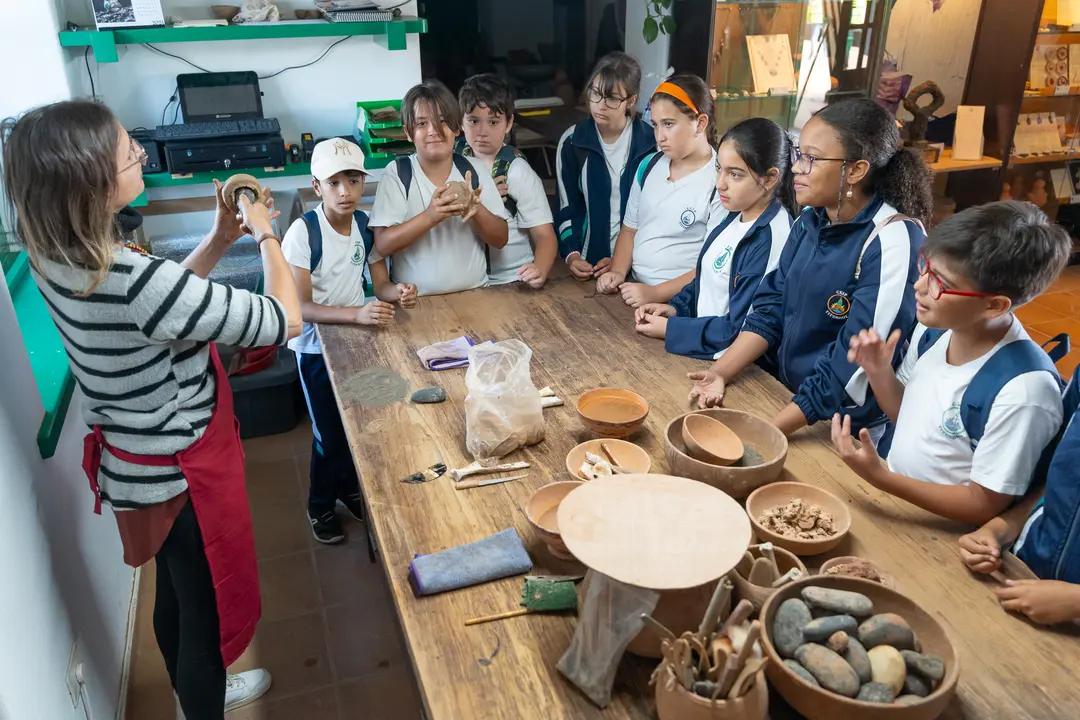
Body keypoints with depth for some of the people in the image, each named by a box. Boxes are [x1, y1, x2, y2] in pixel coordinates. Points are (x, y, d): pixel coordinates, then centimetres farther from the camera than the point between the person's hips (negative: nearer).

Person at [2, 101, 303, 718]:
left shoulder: (60, 260, -6)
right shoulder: (133, 280, -34)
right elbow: (285, 322, -27)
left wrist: (220, 240, 2)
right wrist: (265, 234, -12)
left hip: (138, 459, 9)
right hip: (182, 473, -9)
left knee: (177, 593, 29)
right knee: (211, 607, 14)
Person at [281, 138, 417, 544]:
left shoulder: (366, 225, -6)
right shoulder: (303, 232, -22)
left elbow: (381, 285, -1)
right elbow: (300, 306, -26)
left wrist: (398, 292, -24)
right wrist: (356, 314, -39)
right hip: (316, 346, -4)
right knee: (329, 432, 5)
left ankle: (349, 488, 42)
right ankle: (320, 506, 30)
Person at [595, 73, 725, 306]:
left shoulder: (721, 182, -11)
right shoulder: (648, 165, 8)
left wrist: (655, 293, -18)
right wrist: (617, 272, 0)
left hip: (680, 304, -5)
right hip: (637, 291, 5)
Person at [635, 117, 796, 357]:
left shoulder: (773, 239, -22)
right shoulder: (725, 218, 5)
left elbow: (741, 330, -21)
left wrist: (670, 329, -16)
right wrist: (675, 308, 1)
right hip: (702, 347, 8)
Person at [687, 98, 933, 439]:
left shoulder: (893, 242, -19)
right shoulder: (809, 222, 4)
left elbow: (856, 362, -22)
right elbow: (771, 309, 6)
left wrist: (769, 431, -23)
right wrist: (720, 373, -8)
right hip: (783, 393, 6)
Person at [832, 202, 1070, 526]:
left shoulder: (1023, 389, -26)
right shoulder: (934, 328, -6)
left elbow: (985, 505, -18)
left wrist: (879, 476, -26)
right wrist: (879, 374, -9)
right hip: (891, 500, 5)